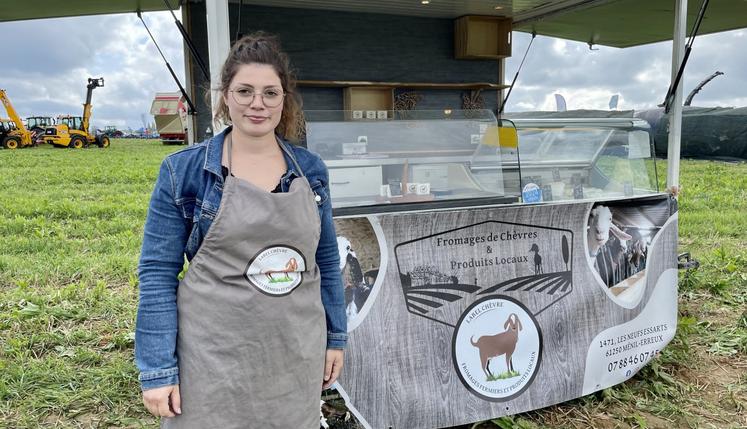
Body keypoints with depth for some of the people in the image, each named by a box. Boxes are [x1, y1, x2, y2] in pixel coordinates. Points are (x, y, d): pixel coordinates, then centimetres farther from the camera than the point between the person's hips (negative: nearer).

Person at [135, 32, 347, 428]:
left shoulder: (310, 169, 2)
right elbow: (158, 272, -6)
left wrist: (335, 337, 10)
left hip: (297, 355, 3)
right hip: (216, 358, -3)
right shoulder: (184, 171, -7)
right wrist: (157, 369, -9)